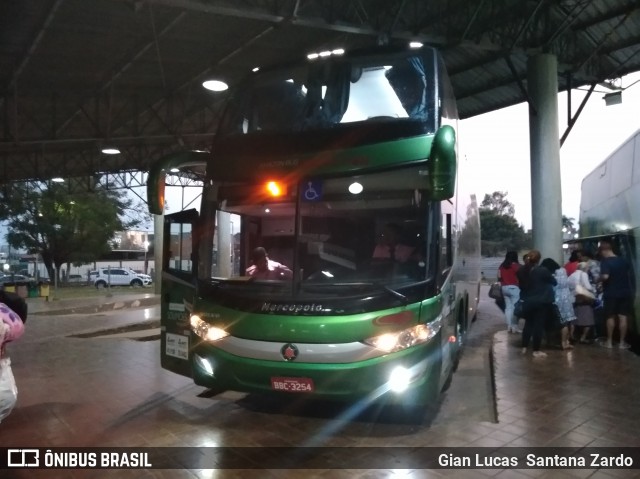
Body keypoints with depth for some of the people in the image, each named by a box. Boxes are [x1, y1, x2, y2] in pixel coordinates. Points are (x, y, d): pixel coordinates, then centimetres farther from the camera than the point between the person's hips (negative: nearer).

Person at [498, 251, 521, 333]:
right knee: (515, 307, -2)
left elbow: (499, 277, 9)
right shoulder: (516, 265, -9)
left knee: (508, 307, 9)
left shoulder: (502, 266, 9)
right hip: (514, 288, -6)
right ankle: (514, 326, -3)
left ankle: (509, 326, 8)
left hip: (504, 288, 6)